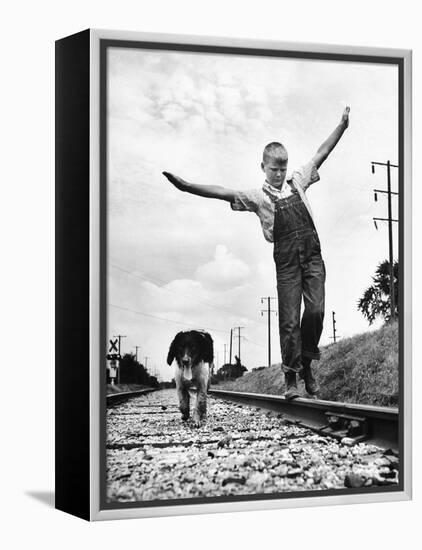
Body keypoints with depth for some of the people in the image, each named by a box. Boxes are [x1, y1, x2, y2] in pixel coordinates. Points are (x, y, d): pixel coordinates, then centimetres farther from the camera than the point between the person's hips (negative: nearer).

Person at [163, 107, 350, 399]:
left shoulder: (297, 181, 14)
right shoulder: (258, 196, 4)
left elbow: (322, 153, 18)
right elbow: (223, 193, -7)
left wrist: (343, 124, 18)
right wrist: (187, 186, -19)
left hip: (313, 256, 2)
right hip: (287, 262, -2)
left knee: (316, 310, -9)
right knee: (289, 320, -2)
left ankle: (307, 363, 12)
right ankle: (291, 378, 7)